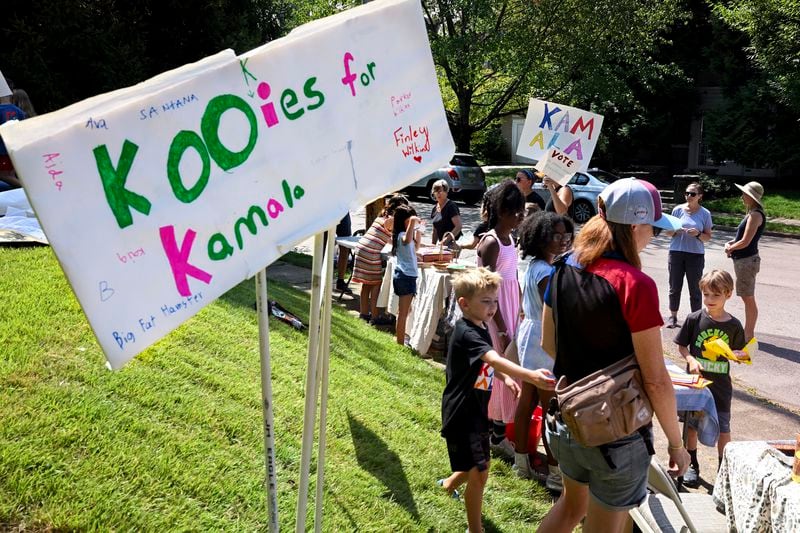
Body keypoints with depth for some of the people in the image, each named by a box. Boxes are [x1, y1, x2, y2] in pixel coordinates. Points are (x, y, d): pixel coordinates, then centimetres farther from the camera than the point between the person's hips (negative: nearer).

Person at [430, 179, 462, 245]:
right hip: (442, 244, 7)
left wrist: (447, 239, -24)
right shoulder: (434, 210, 15)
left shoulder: (451, 206, -8)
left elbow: (458, 226, -16)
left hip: (452, 243, -7)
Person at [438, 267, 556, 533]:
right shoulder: (466, 334, -26)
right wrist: (530, 376, -56)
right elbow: (495, 359, -42)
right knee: (479, 472, -4)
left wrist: (505, 378, 5)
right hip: (461, 413, -10)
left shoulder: (481, 327, 5)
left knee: (478, 465, 23)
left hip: (476, 410, 10)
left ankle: (449, 485, 52)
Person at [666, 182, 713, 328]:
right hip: (676, 252, 1)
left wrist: (698, 234, -17)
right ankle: (673, 316, 18)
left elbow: (708, 237, 3)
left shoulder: (705, 213, 0)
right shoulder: (678, 209, 2)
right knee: (675, 287, 7)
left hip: (696, 255, -1)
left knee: (695, 289, 3)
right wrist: (675, 230, -14)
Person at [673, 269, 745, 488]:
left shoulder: (734, 325, -5)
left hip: (720, 383, 0)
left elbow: (738, 352, 5)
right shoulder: (694, 319, -8)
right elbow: (681, 346, -1)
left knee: (723, 426, 8)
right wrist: (690, 359, -19)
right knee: (691, 423, 11)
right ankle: (692, 465, 28)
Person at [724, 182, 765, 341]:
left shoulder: (756, 215, -18)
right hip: (743, 260, 10)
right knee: (747, 298, 16)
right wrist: (730, 243, 4)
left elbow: (745, 242, -20)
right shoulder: (751, 214, 13)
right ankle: (747, 332, 24)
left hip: (747, 260, -10)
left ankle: (749, 335, 4)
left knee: (748, 299, -2)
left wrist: (730, 248, -4)